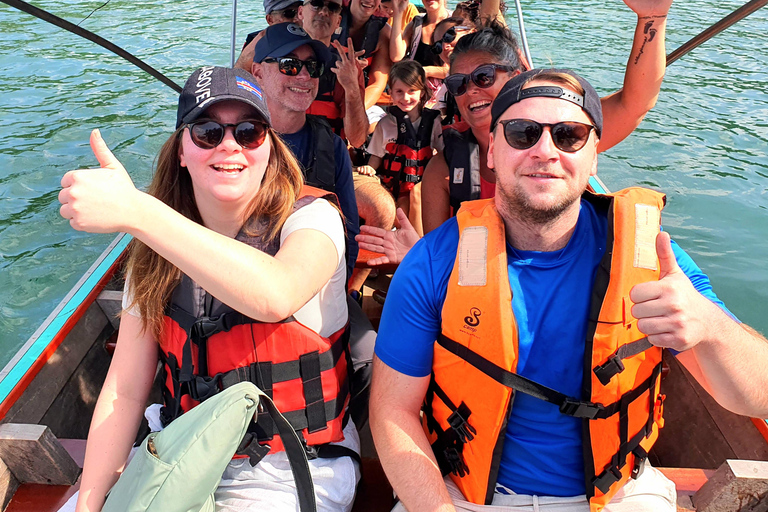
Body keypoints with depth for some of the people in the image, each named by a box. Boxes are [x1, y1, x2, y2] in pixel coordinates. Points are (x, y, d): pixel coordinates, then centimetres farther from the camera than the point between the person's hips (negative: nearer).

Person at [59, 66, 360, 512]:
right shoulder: (158, 248, 1)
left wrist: (136, 211, -41)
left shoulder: (311, 217, -13)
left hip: (290, 476, -3)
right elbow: (125, 391, -1)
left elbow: (275, 296, -38)